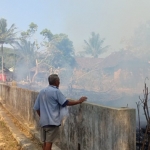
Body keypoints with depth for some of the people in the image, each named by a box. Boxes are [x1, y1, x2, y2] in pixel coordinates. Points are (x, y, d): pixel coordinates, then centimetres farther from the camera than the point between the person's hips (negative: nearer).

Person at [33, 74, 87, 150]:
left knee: (45, 142, 13)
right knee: (49, 142, -2)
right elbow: (66, 102, -13)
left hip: (43, 121, 7)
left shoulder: (42, 92, 12)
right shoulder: (56, 91, -9)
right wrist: (79, 101, -4)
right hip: (52, 121, -7)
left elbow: (36, 108, 14)